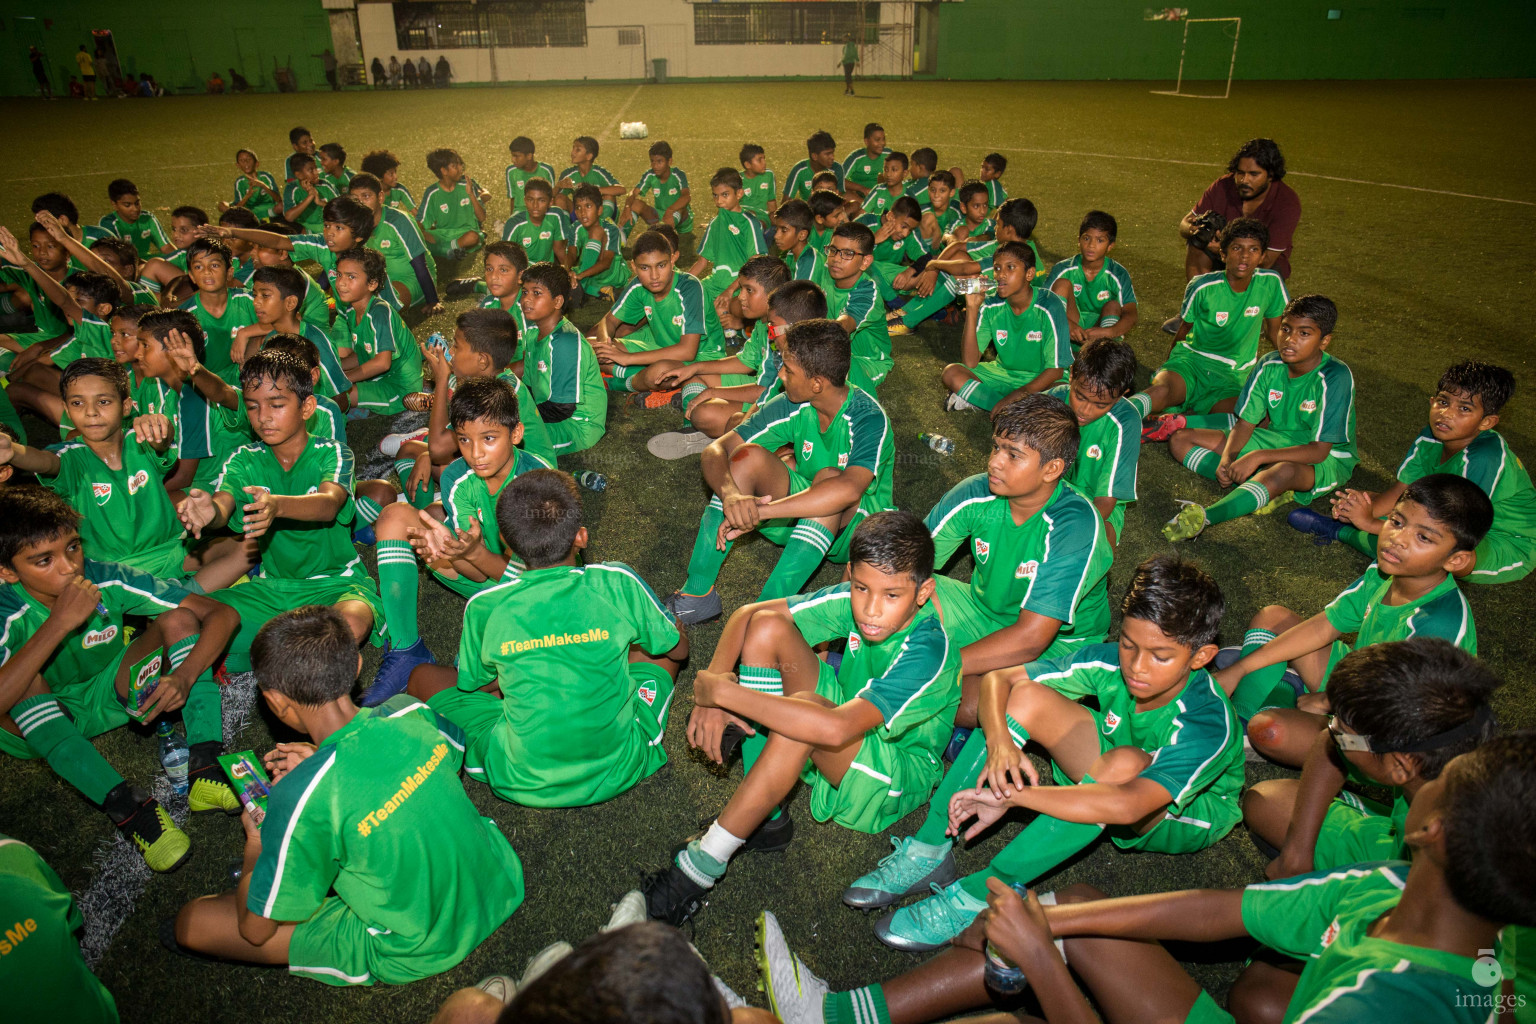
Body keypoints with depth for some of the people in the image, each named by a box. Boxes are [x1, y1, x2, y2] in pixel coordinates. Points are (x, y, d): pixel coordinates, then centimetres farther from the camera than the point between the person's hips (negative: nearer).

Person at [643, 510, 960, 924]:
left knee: (806, 710, -39)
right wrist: (712, 689, -27)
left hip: (897, 780, -7)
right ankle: (764, 818, -11)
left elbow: (835, 729, -47)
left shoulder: (928, 653, -34)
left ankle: (704, 864, -25)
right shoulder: (853, 601, -16)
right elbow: (749, 614, -10)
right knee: (767, 628, -17)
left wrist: (724, 691, -41)